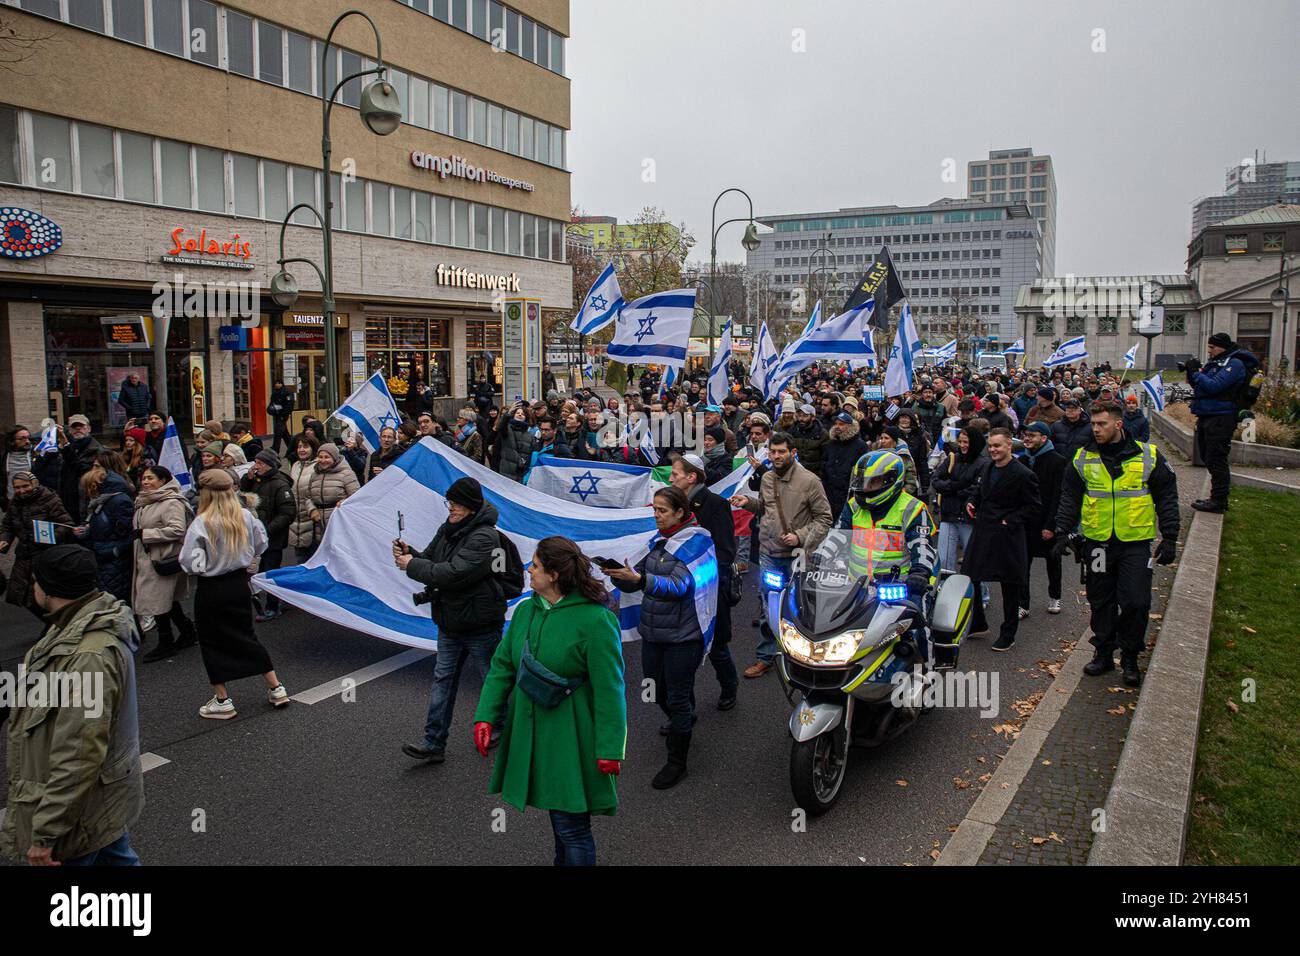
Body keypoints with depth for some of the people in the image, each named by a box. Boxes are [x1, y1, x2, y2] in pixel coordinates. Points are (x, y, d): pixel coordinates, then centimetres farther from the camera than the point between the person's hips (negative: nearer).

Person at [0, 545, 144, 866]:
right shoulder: (91, 625, 1)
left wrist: (45, 834, -22)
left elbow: (79, 758, -30)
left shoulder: (88, 658, -32)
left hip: (80, 812, -9)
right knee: (117, 857, 22)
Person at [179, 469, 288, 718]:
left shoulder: (201, 523, -19)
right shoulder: (246, 516, -6)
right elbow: (261, 545, 7)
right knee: (246, 637, 18)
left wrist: (210, 560, 1)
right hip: (239, 583, 5)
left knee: (212, 643, 10)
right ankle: (276, 688, 18)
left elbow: (190, 563, -19)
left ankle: (222, 701, 16)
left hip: (211, 589, -5)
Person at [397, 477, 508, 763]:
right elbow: (429, 559, 13)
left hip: (480, 623, -8)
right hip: (450, 621, 8)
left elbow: (452, 573, -30)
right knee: (443, 678, 8)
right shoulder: (448, 529, 4)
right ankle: (434, 743, 13)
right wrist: (408, 553, -9)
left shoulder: (484, 537, -24)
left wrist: (412, 565, -20)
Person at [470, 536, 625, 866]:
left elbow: (609, 689, -18)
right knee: (559, 818, 22)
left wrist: (609, 749, -18)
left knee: (571, 825, 1)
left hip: (571, 737, -7)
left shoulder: (595, 620, -19)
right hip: (530, 733, 7)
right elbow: (502, 665, 8)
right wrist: (485, 716, -2)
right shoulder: (525, 611, 3)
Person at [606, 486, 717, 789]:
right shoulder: (659, 541, 9)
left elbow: (679, 585, -25)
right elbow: (636, 582, 9)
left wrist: (638, 578, -37)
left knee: (678, 699, 2)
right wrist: (619, 574, -13)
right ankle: (683, 722, 48)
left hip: (683, 636, -7)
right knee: (657, 692, 18)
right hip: (652, 632, 7)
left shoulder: (696, 541, -13)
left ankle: (677, 762, 17)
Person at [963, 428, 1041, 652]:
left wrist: (1011, 521, -16)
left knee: (1010, 589, 5)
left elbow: (1033, 508, -10)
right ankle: (977, 624, 29)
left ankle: (1008, 635, 17)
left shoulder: (1023, 474, -12)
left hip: (1006, 538, -7)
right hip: (982, 533, 7)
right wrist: (972, 502, 9)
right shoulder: (988, 467, 10)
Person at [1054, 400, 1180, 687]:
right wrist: (1062, 532, 1)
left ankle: (1130, 658, 15)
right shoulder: (1083, 458, 3)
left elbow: (1167, 499, 3)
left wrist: (1169, 538, 0)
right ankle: (1104, 653, 24)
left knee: (1135, 602, -3)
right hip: (1098, 542, 2)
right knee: (1101, 602, 9)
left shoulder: (1148, 456, -2)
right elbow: (1069, 499, 10)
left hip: (1136, 542, -2)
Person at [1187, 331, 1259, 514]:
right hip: (1207, 417, 9)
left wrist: (1196, 371, -13)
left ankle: (1218, 502, -1)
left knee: (1216, 460, -6)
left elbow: (1213, 386, -22)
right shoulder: (1216, 362, 15)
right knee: (1208, 458, 15)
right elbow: (1199, 385, 21)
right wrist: (1191, 372, 4)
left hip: (1220, 419, -9)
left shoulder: (1234, 364, -12)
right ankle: (1217, 497, 25)